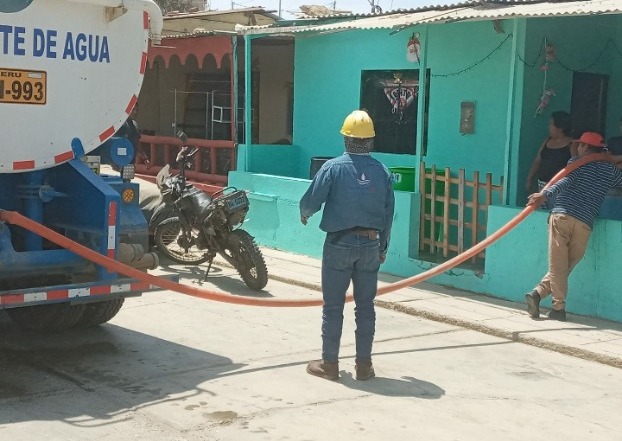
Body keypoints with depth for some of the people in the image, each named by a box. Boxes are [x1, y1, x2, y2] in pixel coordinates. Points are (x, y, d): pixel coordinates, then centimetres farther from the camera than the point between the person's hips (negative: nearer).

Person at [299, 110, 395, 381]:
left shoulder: (333, 167, -9)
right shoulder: (382, 172, 0)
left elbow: (311, 201, -8)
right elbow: (388, 214, 5)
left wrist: (304, 214, 16)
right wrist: (383, 247, 18)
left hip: (339, 243, -3)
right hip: (370, 244, 3)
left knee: (333, 306, 5)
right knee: (365, 306, 10)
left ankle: (329, 364, 11)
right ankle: (363, 364, 15)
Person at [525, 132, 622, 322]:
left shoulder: (577, 162, 10)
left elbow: (567, 181, -9)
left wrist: (545, 194, -22)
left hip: (561, 215, -2)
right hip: (585, 223, 2)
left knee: (558, 263, -3)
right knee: (567, 265, 10)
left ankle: (559, 306, -9)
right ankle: (538, 292, -3)